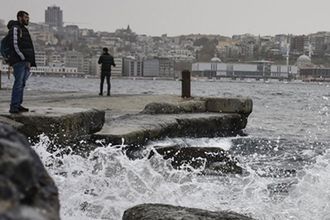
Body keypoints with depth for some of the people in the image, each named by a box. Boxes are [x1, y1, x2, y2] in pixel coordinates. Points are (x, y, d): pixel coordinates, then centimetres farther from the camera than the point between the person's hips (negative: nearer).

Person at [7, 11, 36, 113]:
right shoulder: (15, 28, -6)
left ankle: (18, 105, 10)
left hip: (25, 61, 9)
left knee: (22, 83, 8)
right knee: (18, 83, -14)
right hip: (18, 61, -9)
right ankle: (13, 107, -16)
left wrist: (29, 62, 12)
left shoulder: (24, 29, 23)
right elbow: (15, 45, -15)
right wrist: (24, 59, -16)